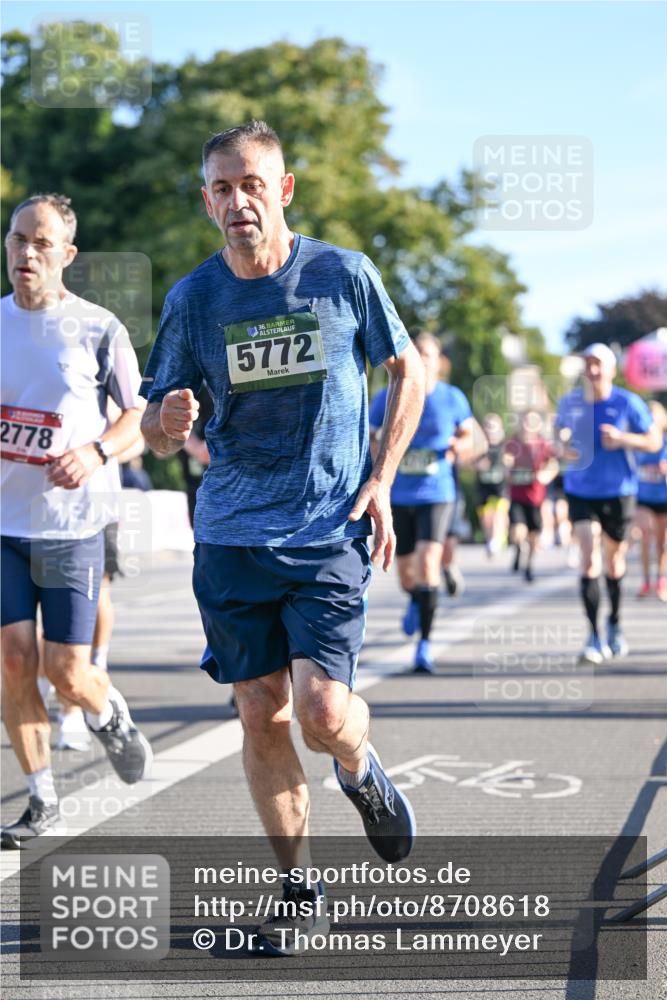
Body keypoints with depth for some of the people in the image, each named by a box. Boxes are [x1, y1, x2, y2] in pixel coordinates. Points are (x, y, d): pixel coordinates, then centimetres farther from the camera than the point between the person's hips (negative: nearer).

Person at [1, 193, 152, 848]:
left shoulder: (98, 328, -4)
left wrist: (96, 452, -15)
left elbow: (140, 411, 3)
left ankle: (109, 714, 33)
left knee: (67, 673, -3)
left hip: (71, 524, -2)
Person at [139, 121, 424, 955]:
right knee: (261, 715, 3)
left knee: (323, 712, -14)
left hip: (329, 533, -2)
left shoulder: (345, 275, -4)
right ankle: (297, 892, 18)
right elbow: (156, 428, 7)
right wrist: (168, 423, -19)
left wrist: (380, 480, 0)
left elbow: (407, 371, 10)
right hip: (231, 535, 2)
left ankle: (361, 772, 24)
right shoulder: (193, 298, 1)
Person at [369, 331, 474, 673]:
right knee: (406, 572, 11)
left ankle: (424, 644, -12)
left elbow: (467, 435, 13)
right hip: (398, 495, 2)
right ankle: (415, 601, 50)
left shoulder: (453, 398, 0)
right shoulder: (386, 398, -1)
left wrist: (460, 446, -9)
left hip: (437, 494, -2)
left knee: (428, 562, -20)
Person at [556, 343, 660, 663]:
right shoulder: (570, 402, -1)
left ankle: (615, 624, 38)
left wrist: (623, 439, -21)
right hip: (581, 491, 1)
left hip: (618, 492, -1)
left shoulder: (628, 403, -8)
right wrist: (563, 447, -7)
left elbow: (655, 441, -4)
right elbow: (561, 433, 16)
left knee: (614, 561, 13)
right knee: (589, 561, -13)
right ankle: (594, 637, -12)